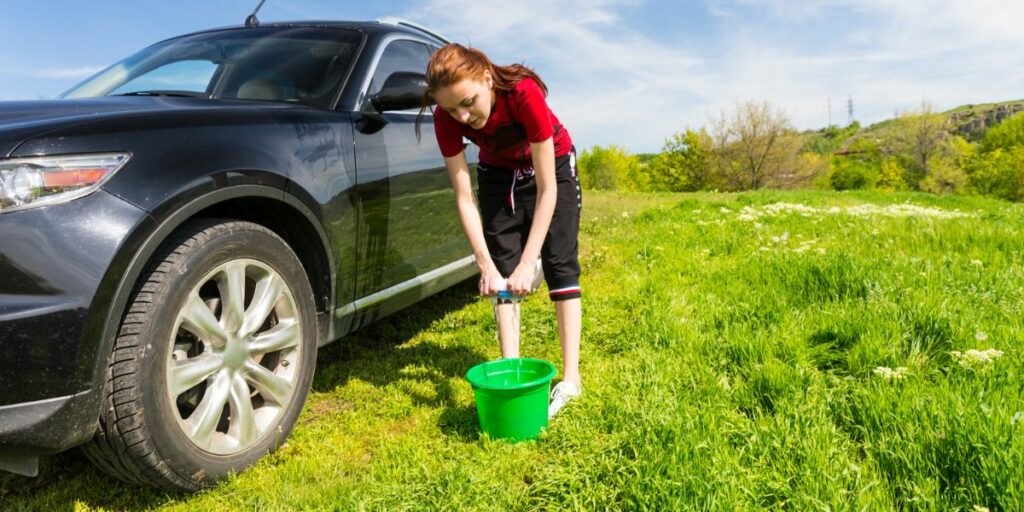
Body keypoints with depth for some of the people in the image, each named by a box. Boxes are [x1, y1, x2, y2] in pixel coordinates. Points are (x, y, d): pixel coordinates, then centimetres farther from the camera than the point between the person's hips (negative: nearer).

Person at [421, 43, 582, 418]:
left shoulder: (524, 93, -39)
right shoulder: (446, 119, -29)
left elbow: (546, 188, -35)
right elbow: (464, 198, -25)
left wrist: (528, 263, -39)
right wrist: (486, 267, -33)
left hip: (552, 164, -3)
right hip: (498, 172, 3)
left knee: (560, 264, -8)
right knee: (503, 265, -5)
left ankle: (571, 378, -3)